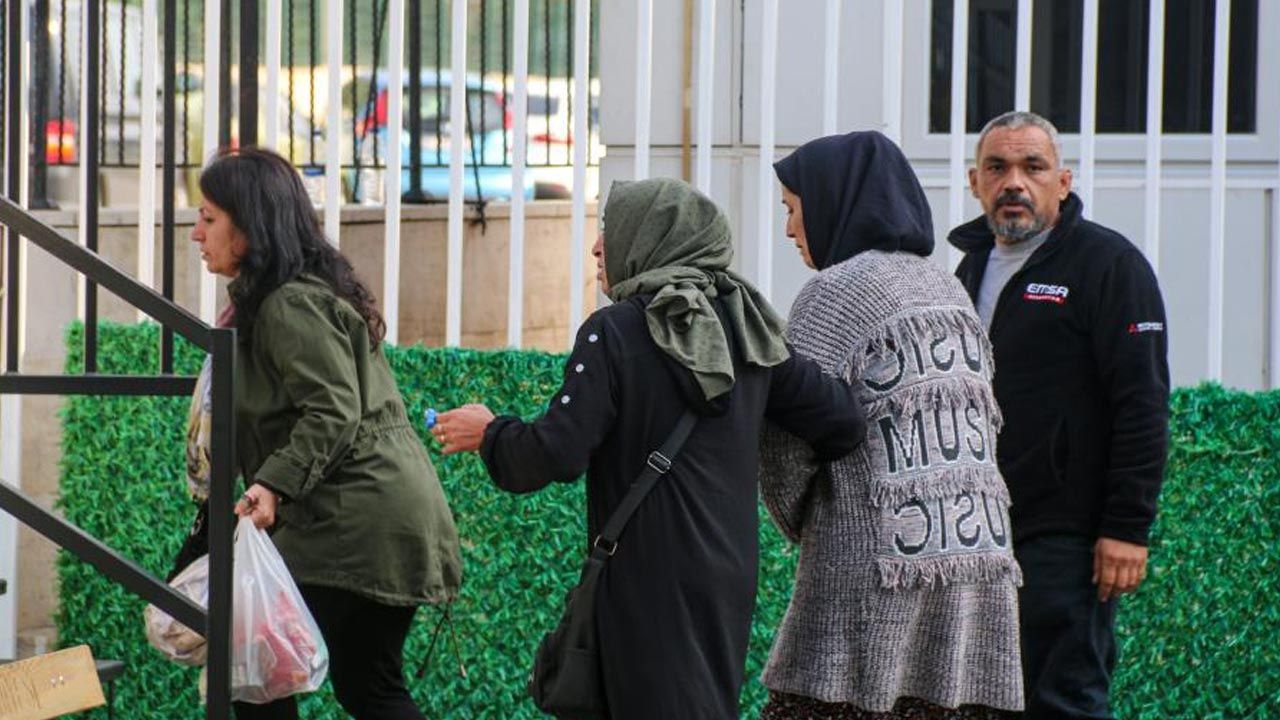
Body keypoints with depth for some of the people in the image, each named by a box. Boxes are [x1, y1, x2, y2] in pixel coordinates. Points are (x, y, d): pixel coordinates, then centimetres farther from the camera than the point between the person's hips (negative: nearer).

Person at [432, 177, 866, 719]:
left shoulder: (615, 333, -12)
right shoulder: (744, 327, 7)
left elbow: (556, 454, -18)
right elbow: (841, 421, 4)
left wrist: (489, 434, 1)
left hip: (652, 581, -7)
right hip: (731, 571, 7)